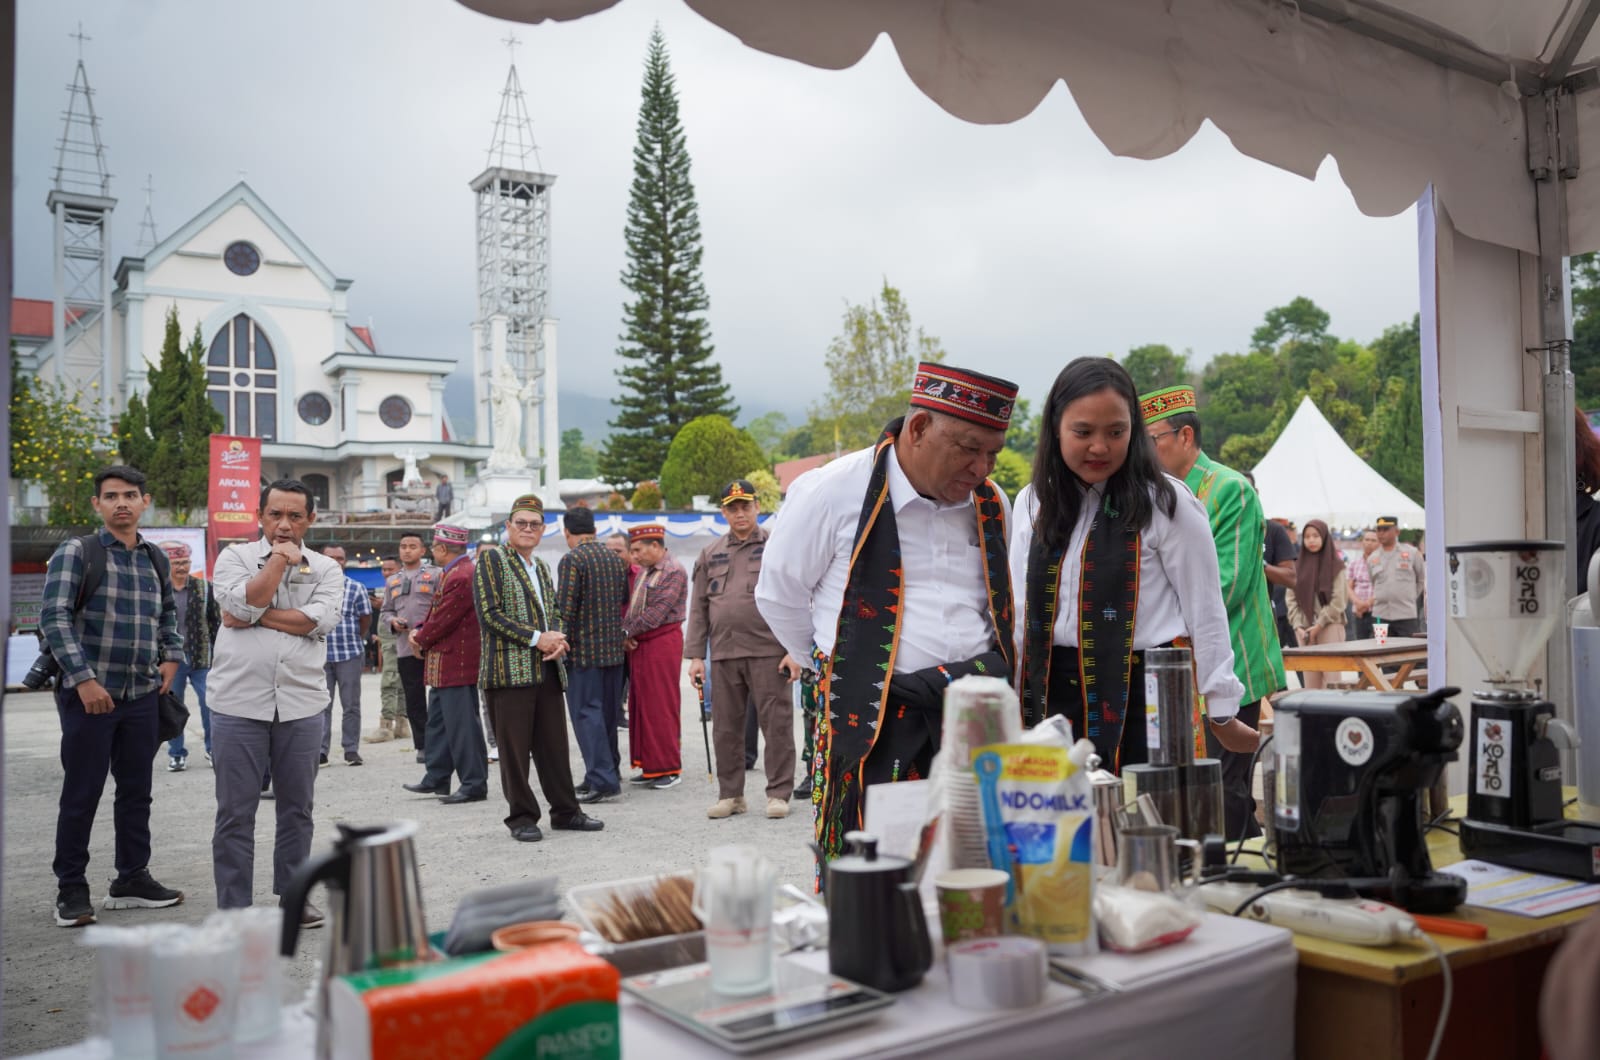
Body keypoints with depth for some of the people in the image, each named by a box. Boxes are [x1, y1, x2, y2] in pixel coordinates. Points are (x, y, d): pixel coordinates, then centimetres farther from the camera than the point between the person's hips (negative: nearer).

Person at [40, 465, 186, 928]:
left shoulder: (155, 559, 11)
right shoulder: (75, 552, -6)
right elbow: (54, 618, -13)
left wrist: (172, 655, 11)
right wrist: (84, 679, -19)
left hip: (141, 694, 5)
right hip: (88, 694, -5)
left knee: (137, 791, 11)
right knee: (81, 794, 1)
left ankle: (132, 879, 23)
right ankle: (71, 889, 14)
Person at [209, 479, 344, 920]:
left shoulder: (325, 568, 8)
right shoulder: (235, 557, 5)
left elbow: (320, 619, -10)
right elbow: (244, 603, -14)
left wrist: (253, 616, -10)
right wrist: (280, 559, -7)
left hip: (302, 703, 2)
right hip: (239, 702, -2)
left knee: (297, 808, 12)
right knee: (235, 812, 3)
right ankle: (233, 907, 13)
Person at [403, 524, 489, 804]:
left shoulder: (462, 577, -21)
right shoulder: (450, 573, 14)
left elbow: (444, 620, -20)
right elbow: (437, 611, 19)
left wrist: (420, 639, -5)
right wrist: (419, 630, 3)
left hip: (457, 662, -11)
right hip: (445, 663, 11)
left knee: (462, 725, -6)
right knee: (438, 721, 19)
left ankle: (474, 784, 1)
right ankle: (436, 779, 30)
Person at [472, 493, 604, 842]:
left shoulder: (540, 566, 20)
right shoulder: (490, 560, -2)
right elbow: (489, 615, -11)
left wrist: (556, 639, 1)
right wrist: (536, 639, -14)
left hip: (547, 669, 6)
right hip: (509, 669, -6)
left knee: (555, 745, 10)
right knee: (514, 747, 0)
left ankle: (565, 810, 19)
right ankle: (522, 817, 10)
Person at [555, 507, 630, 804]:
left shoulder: (571, 560, -12)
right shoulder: (615, 558, 10)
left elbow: (565, 607, -17)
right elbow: (625, 600, 16)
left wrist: (562, 642, -11)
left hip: (583, 649, -7)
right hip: (613, 647, 7)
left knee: (586, 713, -3)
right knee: (608, 712, 15)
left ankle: (603, 780, -8)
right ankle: (609, 772, 25)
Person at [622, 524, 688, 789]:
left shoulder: (674, 572, -11)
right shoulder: (642, 571, 15)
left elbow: (656, 614, -16)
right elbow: (631, 606, 16)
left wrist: (627, 632, -9)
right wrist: (626, 635, -2)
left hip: (662, 641, -8)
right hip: (637, 646, 8)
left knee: (661, 707, -3)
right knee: (639, 705, 9)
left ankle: (669, 768, 6)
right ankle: (648, 765, 18)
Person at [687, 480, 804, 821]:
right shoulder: (710, 555, 14)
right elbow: (699, 608, 14)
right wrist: (695, 655, 7)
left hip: (769, 652, -4)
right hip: (723, 655, 4)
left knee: (777, 724, -1)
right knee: (726, 728, 8)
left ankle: (778, 793, 9)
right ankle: (730, 794, 19)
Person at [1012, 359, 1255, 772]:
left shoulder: (1166, 503, -7)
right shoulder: (1031, 503, 7)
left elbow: (1205, 612, -3)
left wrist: (1222, 714, -1)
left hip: (1147, 694, -4)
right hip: (1053, 695, 4)